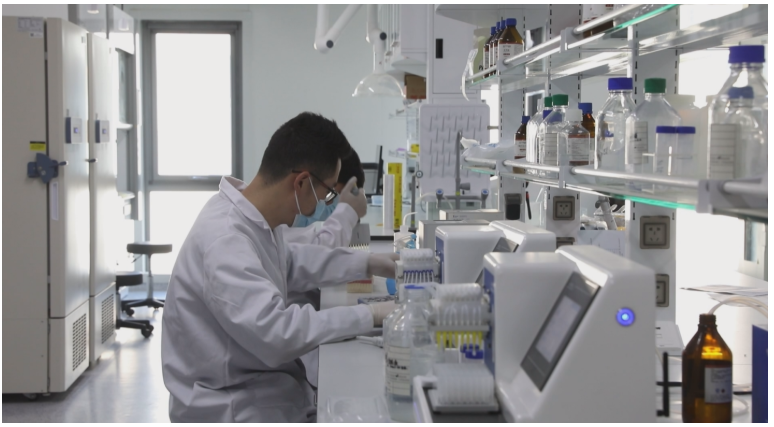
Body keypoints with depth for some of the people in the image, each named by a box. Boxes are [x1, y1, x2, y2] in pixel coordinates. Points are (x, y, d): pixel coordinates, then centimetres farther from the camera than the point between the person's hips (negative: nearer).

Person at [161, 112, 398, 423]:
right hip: (231, 409, -9)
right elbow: (276, 332, -33)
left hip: (261, 385, 9)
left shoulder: (251, 214, 0)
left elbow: (290, 261, 22)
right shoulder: (224, 241, -28)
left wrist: (367, 264, 14)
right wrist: (370, 316, -26)